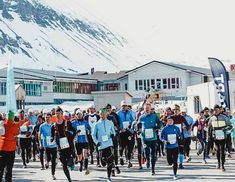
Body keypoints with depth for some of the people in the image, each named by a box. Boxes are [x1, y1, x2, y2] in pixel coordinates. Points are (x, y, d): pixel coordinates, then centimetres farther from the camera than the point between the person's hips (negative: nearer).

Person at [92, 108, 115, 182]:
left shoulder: (110, 123, 6)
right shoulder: (97, 124, 3)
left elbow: (113, 131, 17)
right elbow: (93, 135, 9)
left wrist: (113, 134, -6)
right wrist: (96, 142, -4)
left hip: (109, 144, 0)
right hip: (101, 145, 0)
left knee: (110, 160, -13)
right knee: (103, 163, 2)